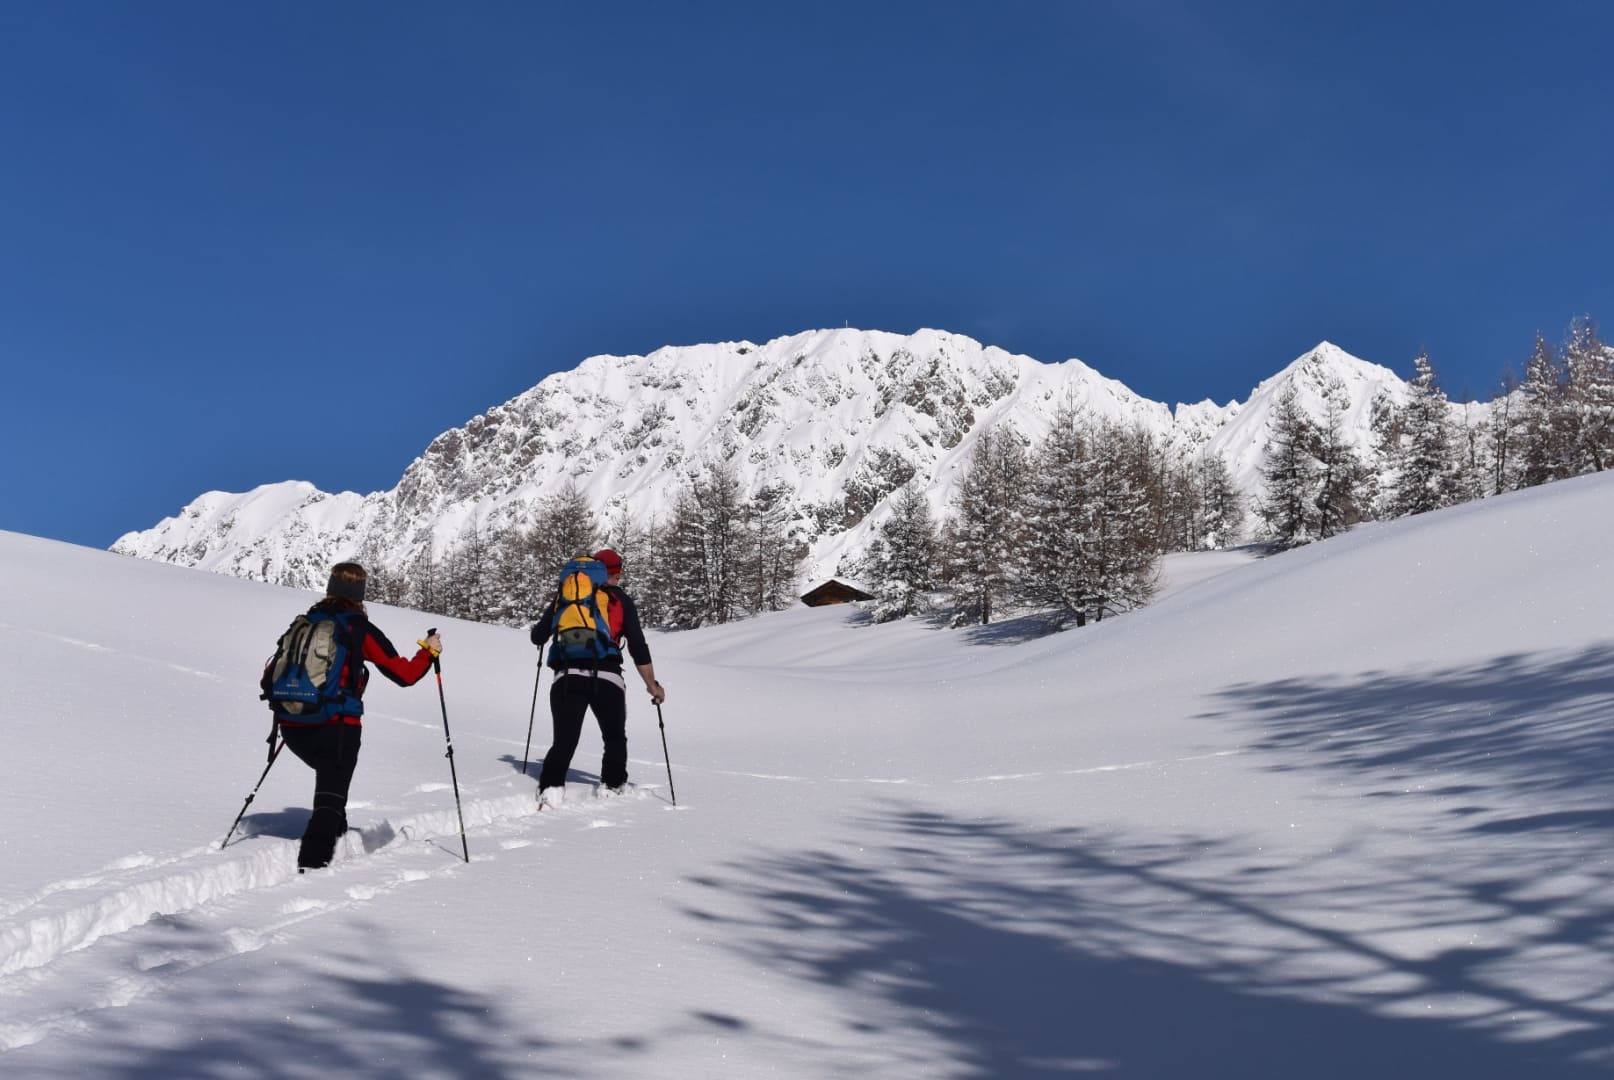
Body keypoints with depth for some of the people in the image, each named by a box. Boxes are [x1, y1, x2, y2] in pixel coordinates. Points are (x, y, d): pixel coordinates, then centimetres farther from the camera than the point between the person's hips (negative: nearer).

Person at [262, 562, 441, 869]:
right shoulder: (360, 629, -4)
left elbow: (270, 676, 12)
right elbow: (405, 674, -4)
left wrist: (281, 708, 29)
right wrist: (429, 651, 13)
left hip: (292, 728, 5)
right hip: (336, 727, -5)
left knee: (331, 774, 32)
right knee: (330, 797, 1)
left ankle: (335, 838, 40)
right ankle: (312, 863, -16)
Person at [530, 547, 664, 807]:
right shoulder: (620, 600, 11)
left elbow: (538, 637, 14)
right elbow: (638, 647, 6)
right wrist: (652, 685, 13)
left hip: (567, 677, 1)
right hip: (606, 678, -1)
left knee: (564, 741, 7)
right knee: (615, 738, 20)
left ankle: (551, 789, -12)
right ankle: (611, 787, 12)